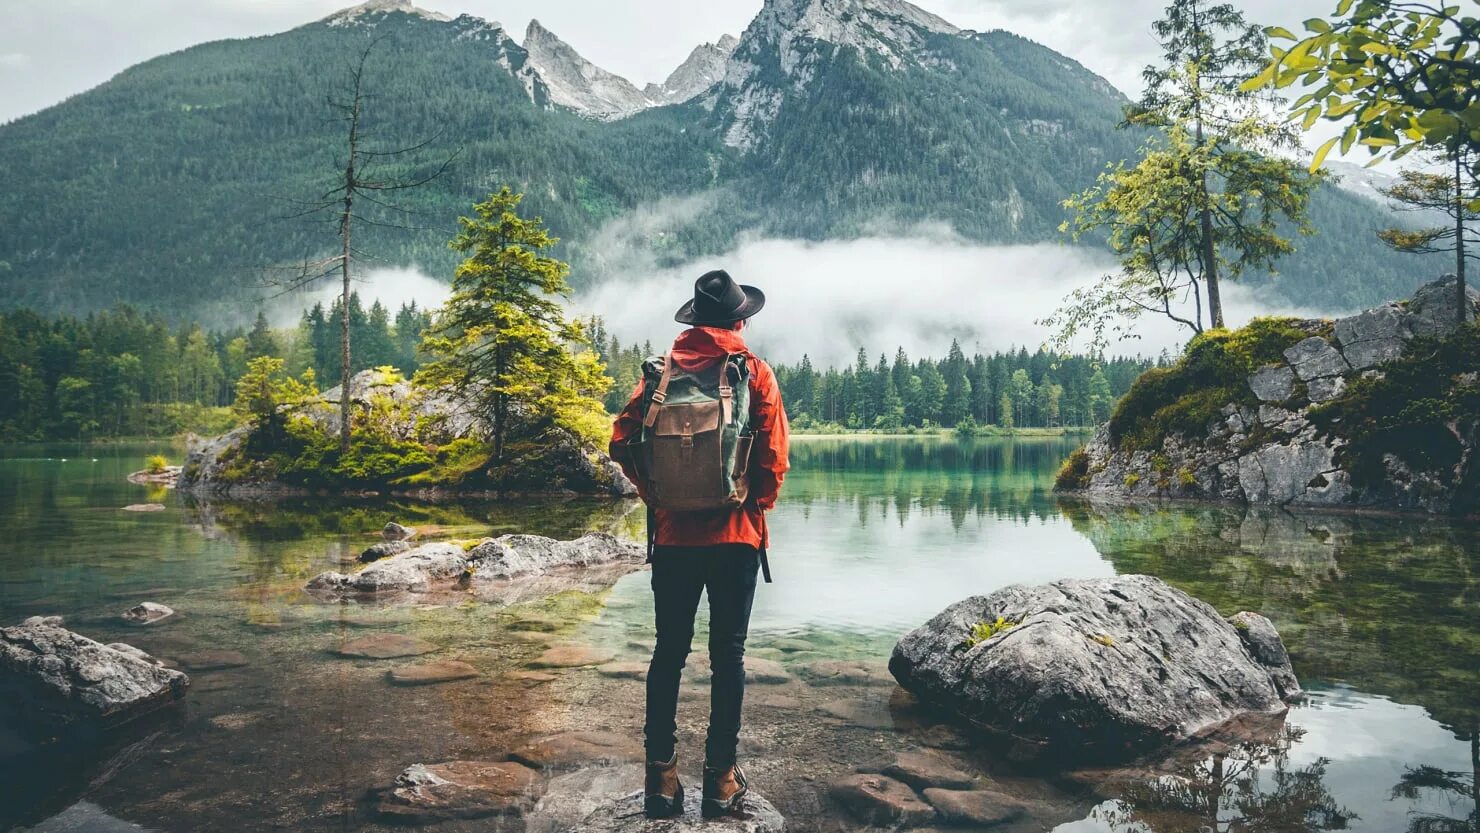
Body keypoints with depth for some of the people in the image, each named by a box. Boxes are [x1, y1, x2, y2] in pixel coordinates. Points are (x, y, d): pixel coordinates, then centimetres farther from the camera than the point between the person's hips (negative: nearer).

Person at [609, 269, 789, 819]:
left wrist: (657, 496, 9)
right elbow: (774, 457, -9)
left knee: (669, 652, 11)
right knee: (728, 654, 6)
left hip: (673, 535, 2)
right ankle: (721, 777, 13)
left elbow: (622, 443, -2)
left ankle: (662, 774, 15)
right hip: (736, 536, -2)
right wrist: (757, 506, 7)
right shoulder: (755, 372, -3)